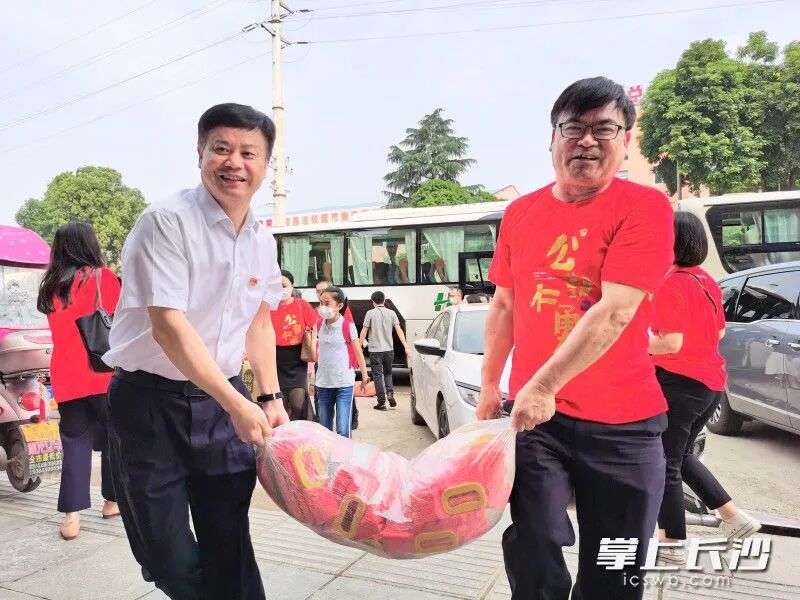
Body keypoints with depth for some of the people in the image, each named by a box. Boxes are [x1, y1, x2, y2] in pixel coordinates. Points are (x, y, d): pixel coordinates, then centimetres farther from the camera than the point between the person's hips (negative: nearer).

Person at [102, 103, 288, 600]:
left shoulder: (263, 240, 5)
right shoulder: (167, 221, -16)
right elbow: (168, 327, -22)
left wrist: (270, 397, 5)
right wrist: (238, 405, -22)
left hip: (225, 399, 5)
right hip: (151, 400, -4)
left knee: (230, 547, 9)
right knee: (168, 559, 5)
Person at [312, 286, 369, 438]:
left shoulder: (348, 326, -9)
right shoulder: (319, 324, 5)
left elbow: (358, 352, -1)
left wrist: (364, 376, 5)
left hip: (344, 383, -5)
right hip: (323, 383, 5)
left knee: (343, 430, -9)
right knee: (324, 428, 14)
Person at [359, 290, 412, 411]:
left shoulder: (370, 313, -5)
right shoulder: (391, 313, 2)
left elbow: (364, 331, -6)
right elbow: (399, 330, -2)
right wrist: (406, 347, -1)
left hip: (375, 350, -3)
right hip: (389, 350, 3)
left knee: (377, 375, 4)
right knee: (388, 373, 21)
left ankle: (381, 402, 4)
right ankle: (390, 393, 0)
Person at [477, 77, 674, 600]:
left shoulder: (646, 207, -9)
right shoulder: (520, 213, 5)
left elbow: (615, 311, -20)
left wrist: (543, 385, -25)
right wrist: (490, 384, 12)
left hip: (622, 422, -2)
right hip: (533, 412, 3)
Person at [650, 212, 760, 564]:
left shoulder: (670, 285, -18)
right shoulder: (708, 282, 8)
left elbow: (670, 343, -25)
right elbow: (718, 333, 17)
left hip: (678, 384, -9)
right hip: (710, 383, 9)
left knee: (664, 466, 6)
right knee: (681, 456, 25)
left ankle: (673, 547, 17)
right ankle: (735, 517, 27)